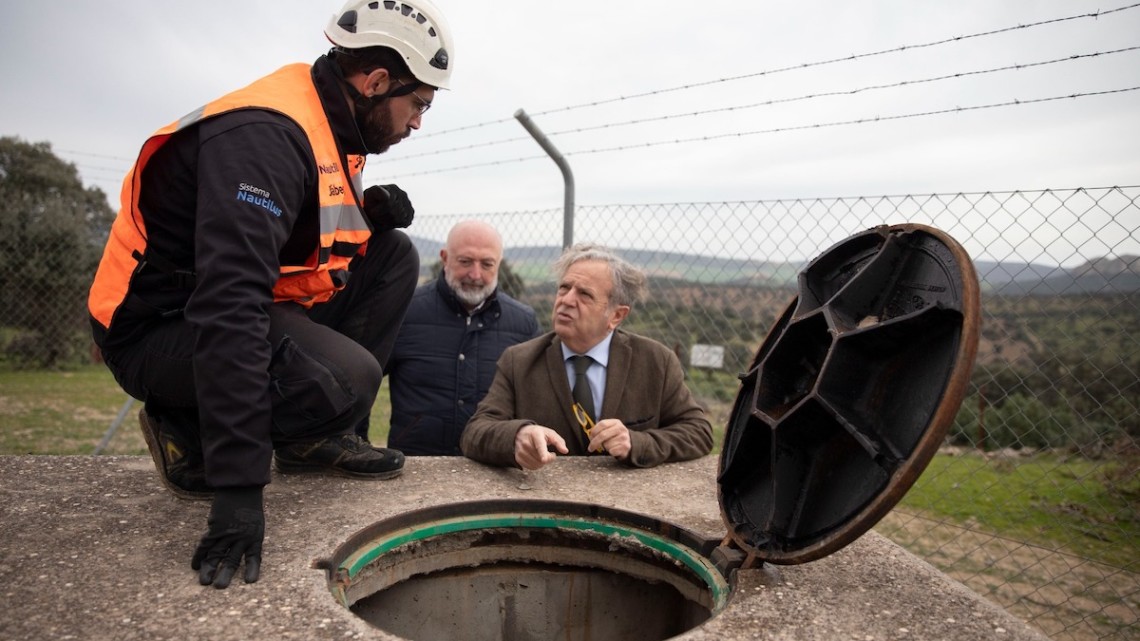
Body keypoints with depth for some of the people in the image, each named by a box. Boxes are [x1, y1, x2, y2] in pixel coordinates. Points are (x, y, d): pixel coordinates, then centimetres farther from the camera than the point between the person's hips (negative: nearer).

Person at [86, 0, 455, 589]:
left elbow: (307, 233, 18)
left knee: (394, 256, 1)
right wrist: (239, 484, -36)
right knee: (346, 379, -31)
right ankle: (188, 431, -3)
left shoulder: (329, 126, 5)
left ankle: (317, 437, 3)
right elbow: (230, 306, -35)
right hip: (159, 327, -9)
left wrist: (370, 214, -5)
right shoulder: (265, 134, -26)